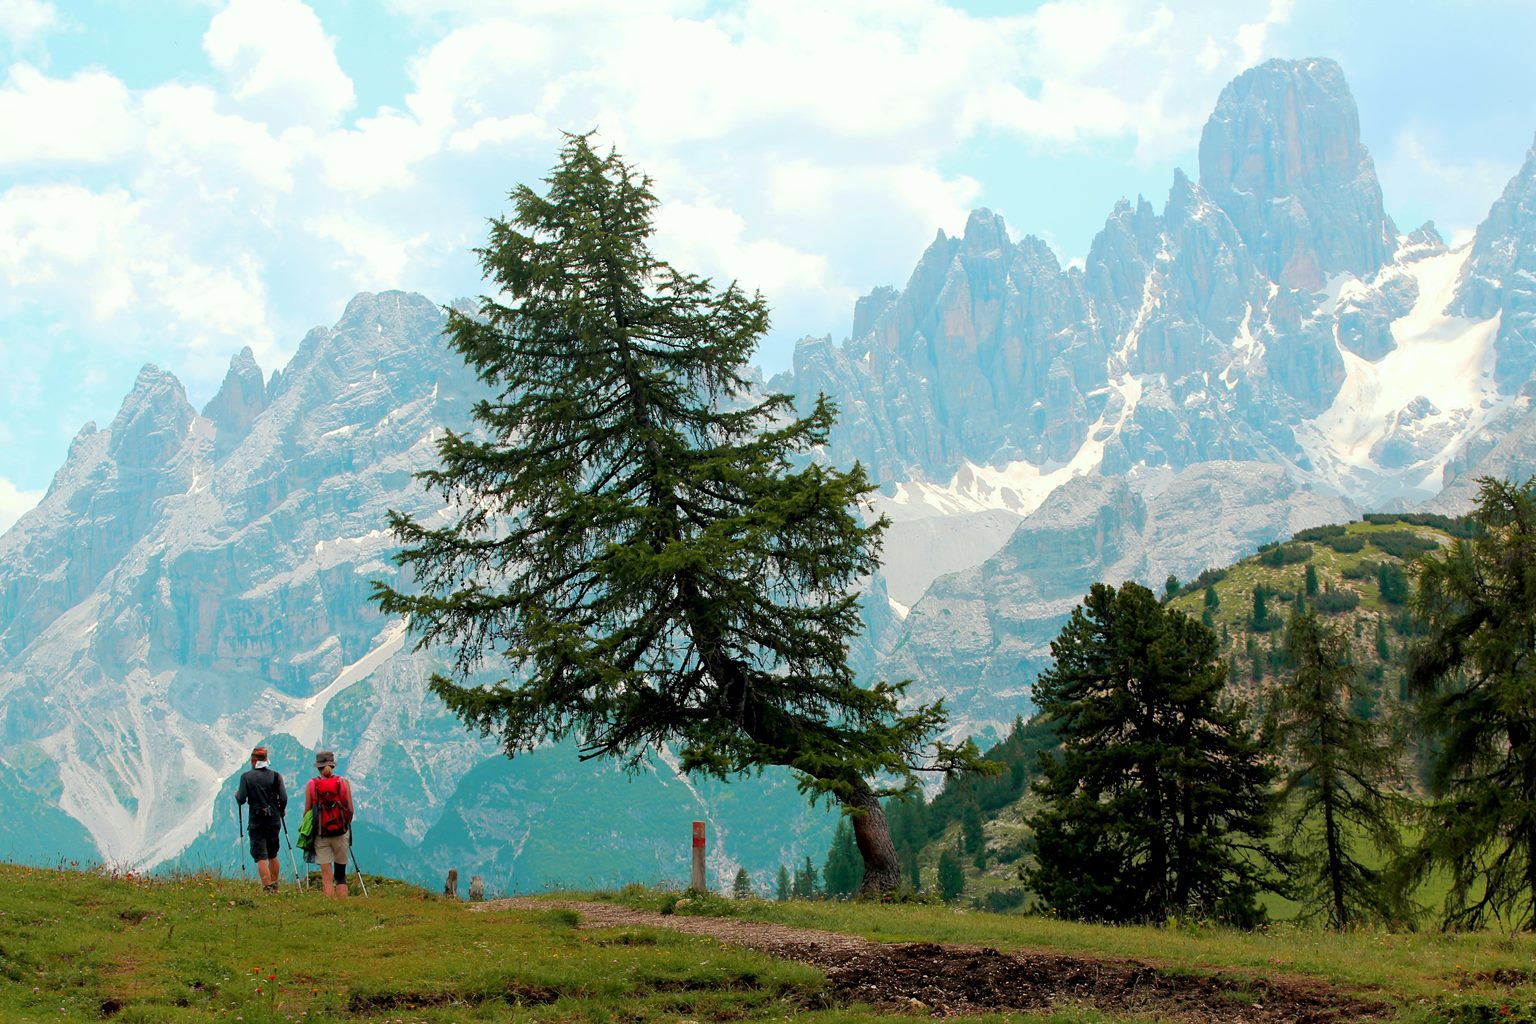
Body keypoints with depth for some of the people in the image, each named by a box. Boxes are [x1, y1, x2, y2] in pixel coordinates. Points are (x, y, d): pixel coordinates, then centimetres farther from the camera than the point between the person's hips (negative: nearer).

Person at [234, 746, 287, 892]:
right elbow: (283, 799, -4)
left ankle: (267, 888, -11)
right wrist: (281, 810, 16)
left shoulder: (246, 776, -5)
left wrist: (237, 794, 15)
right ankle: (275, 886, 24)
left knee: (260, 857, -2)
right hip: (274, 821, 3)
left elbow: (241, 800, -8)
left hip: (256, 822, -3)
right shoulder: (275, 776, 0)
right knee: (272, 855, 18)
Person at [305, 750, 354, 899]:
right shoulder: (343, 783, -1)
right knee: (340, 875, 10)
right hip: (341, 833, 1)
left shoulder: (311, 785, -2)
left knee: (326, 877, 1)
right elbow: (350, 810, -1)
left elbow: (307, 812, -1)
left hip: (320, 835, -1)